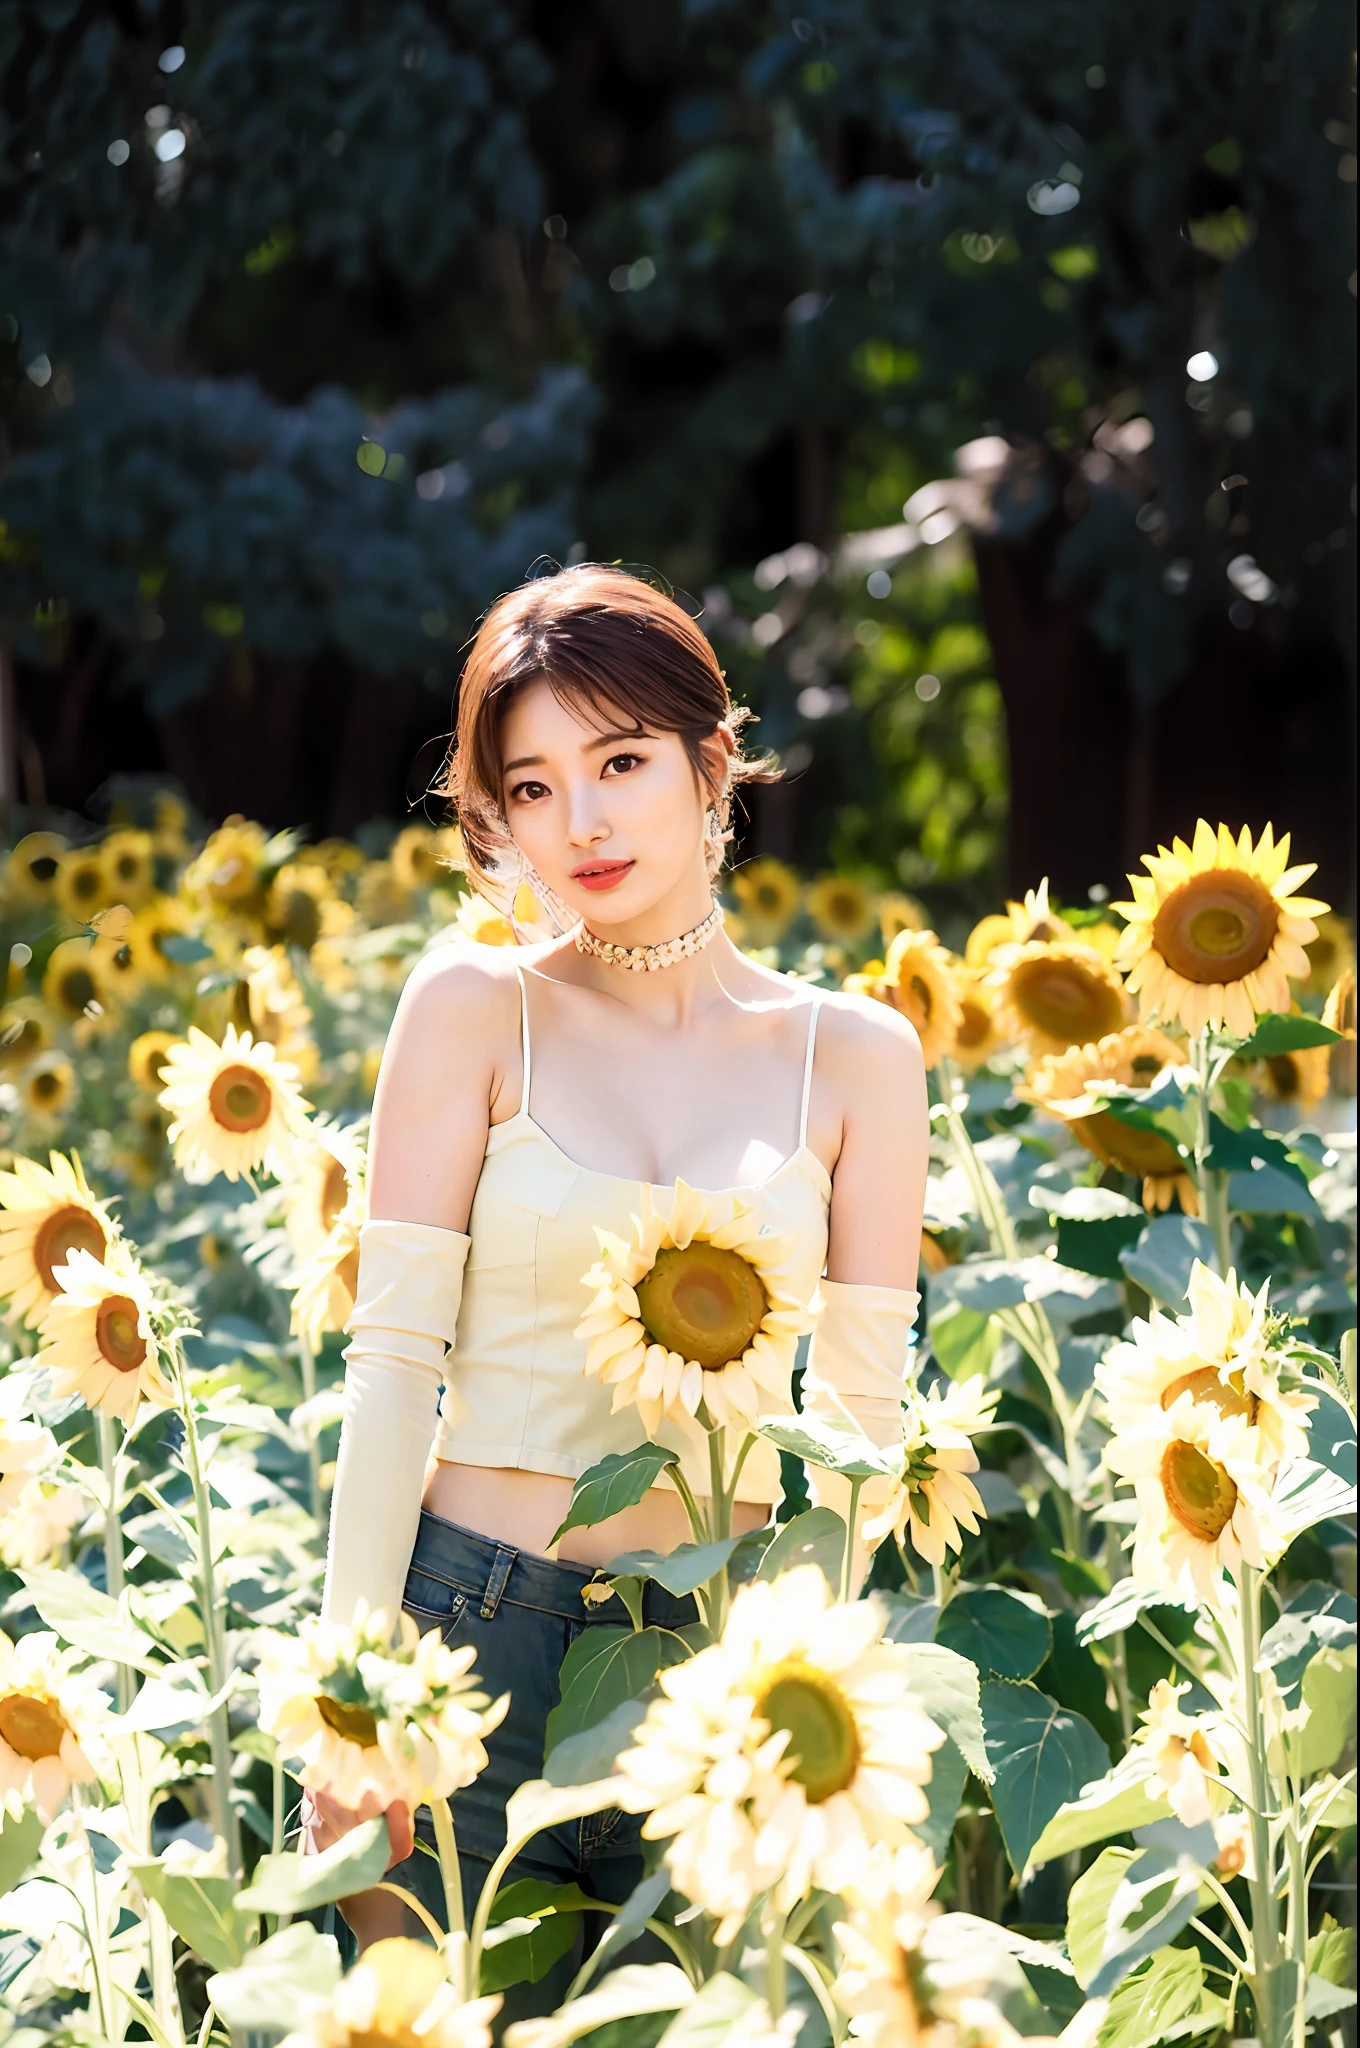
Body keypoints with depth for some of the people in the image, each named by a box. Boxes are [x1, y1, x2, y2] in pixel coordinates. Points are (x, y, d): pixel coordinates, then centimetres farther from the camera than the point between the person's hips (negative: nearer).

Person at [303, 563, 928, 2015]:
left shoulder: (854, 1055, 4)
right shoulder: (476, 1008, -1)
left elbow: (862, 1410, 7)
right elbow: (394, 1355, -4)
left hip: (724, 1660, 2)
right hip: (471, 1622, -1)